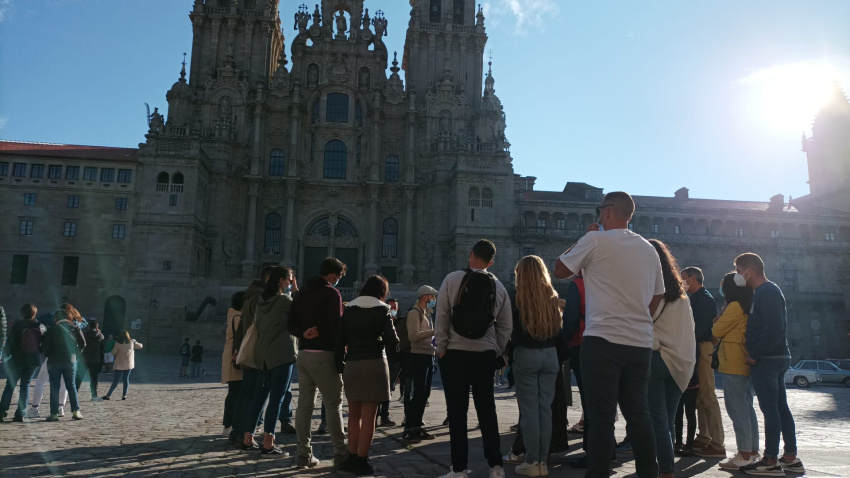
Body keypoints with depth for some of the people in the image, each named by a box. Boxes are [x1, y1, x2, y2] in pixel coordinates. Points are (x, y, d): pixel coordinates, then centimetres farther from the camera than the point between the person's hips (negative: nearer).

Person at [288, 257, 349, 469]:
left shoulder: (301, 293, 16)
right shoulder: (331, 293, -8)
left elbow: (292, 324, 12)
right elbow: (336, 326, -13)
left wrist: (304, 333, -5)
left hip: (304, 354, 7)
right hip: (324, 355, -7)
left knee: (305, 405, 7)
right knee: (334, 404, 2)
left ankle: (304, 455, 8)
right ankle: (340, 453, 6)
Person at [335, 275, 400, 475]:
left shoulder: (349, 310, 9)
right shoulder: (382, 310, 0)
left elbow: (340, 341, 4)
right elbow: (392, 340, -7)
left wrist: (340, 365, 10)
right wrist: (386, 355, 13)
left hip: (352, 365, 4)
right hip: (375, 364, -4)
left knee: (354, 415, 16)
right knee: (368, 416, 0)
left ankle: (352, 458, 16)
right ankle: (361, 461, 2)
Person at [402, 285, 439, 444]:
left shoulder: (426, 313, 21)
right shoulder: (414, 313, -9)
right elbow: (413, 336, -21)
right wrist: (434, 331, -23)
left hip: (427, 357, 9)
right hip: (418, 357, -9)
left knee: (423, 394, 11)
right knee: (418, 394, -9)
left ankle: (417, 427, 19)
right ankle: (408, 430, -4)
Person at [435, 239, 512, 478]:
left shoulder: (452, 279, -5)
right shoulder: (498, 286, 5)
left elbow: (441, 317, -6)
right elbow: (506, 326, 6)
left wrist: (441, 348, 1)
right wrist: (497, 352, 14)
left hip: (455, 352, -3)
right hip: (486, 354, 3)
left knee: (457, 411, 3)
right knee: (487, 409, 12)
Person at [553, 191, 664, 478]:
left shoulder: (596, 240, -7)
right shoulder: (648, 249, 14)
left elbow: (560, 271, 2)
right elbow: (657, 296, 20)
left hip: (603, 341, -6)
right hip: (641, 343, 6)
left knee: (601, 416, -4)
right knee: (638, 413, 14)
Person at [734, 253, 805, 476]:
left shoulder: (767, 293, -14)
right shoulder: (768, 291, 17)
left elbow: (773, 330, -23)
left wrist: (754, 355, -17)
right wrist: (754, 353, 15)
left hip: (766, 359, -10)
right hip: (778, 357, 10)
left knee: (770, 409, -7)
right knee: (781, 407, 12)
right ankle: (790, 458, 19)